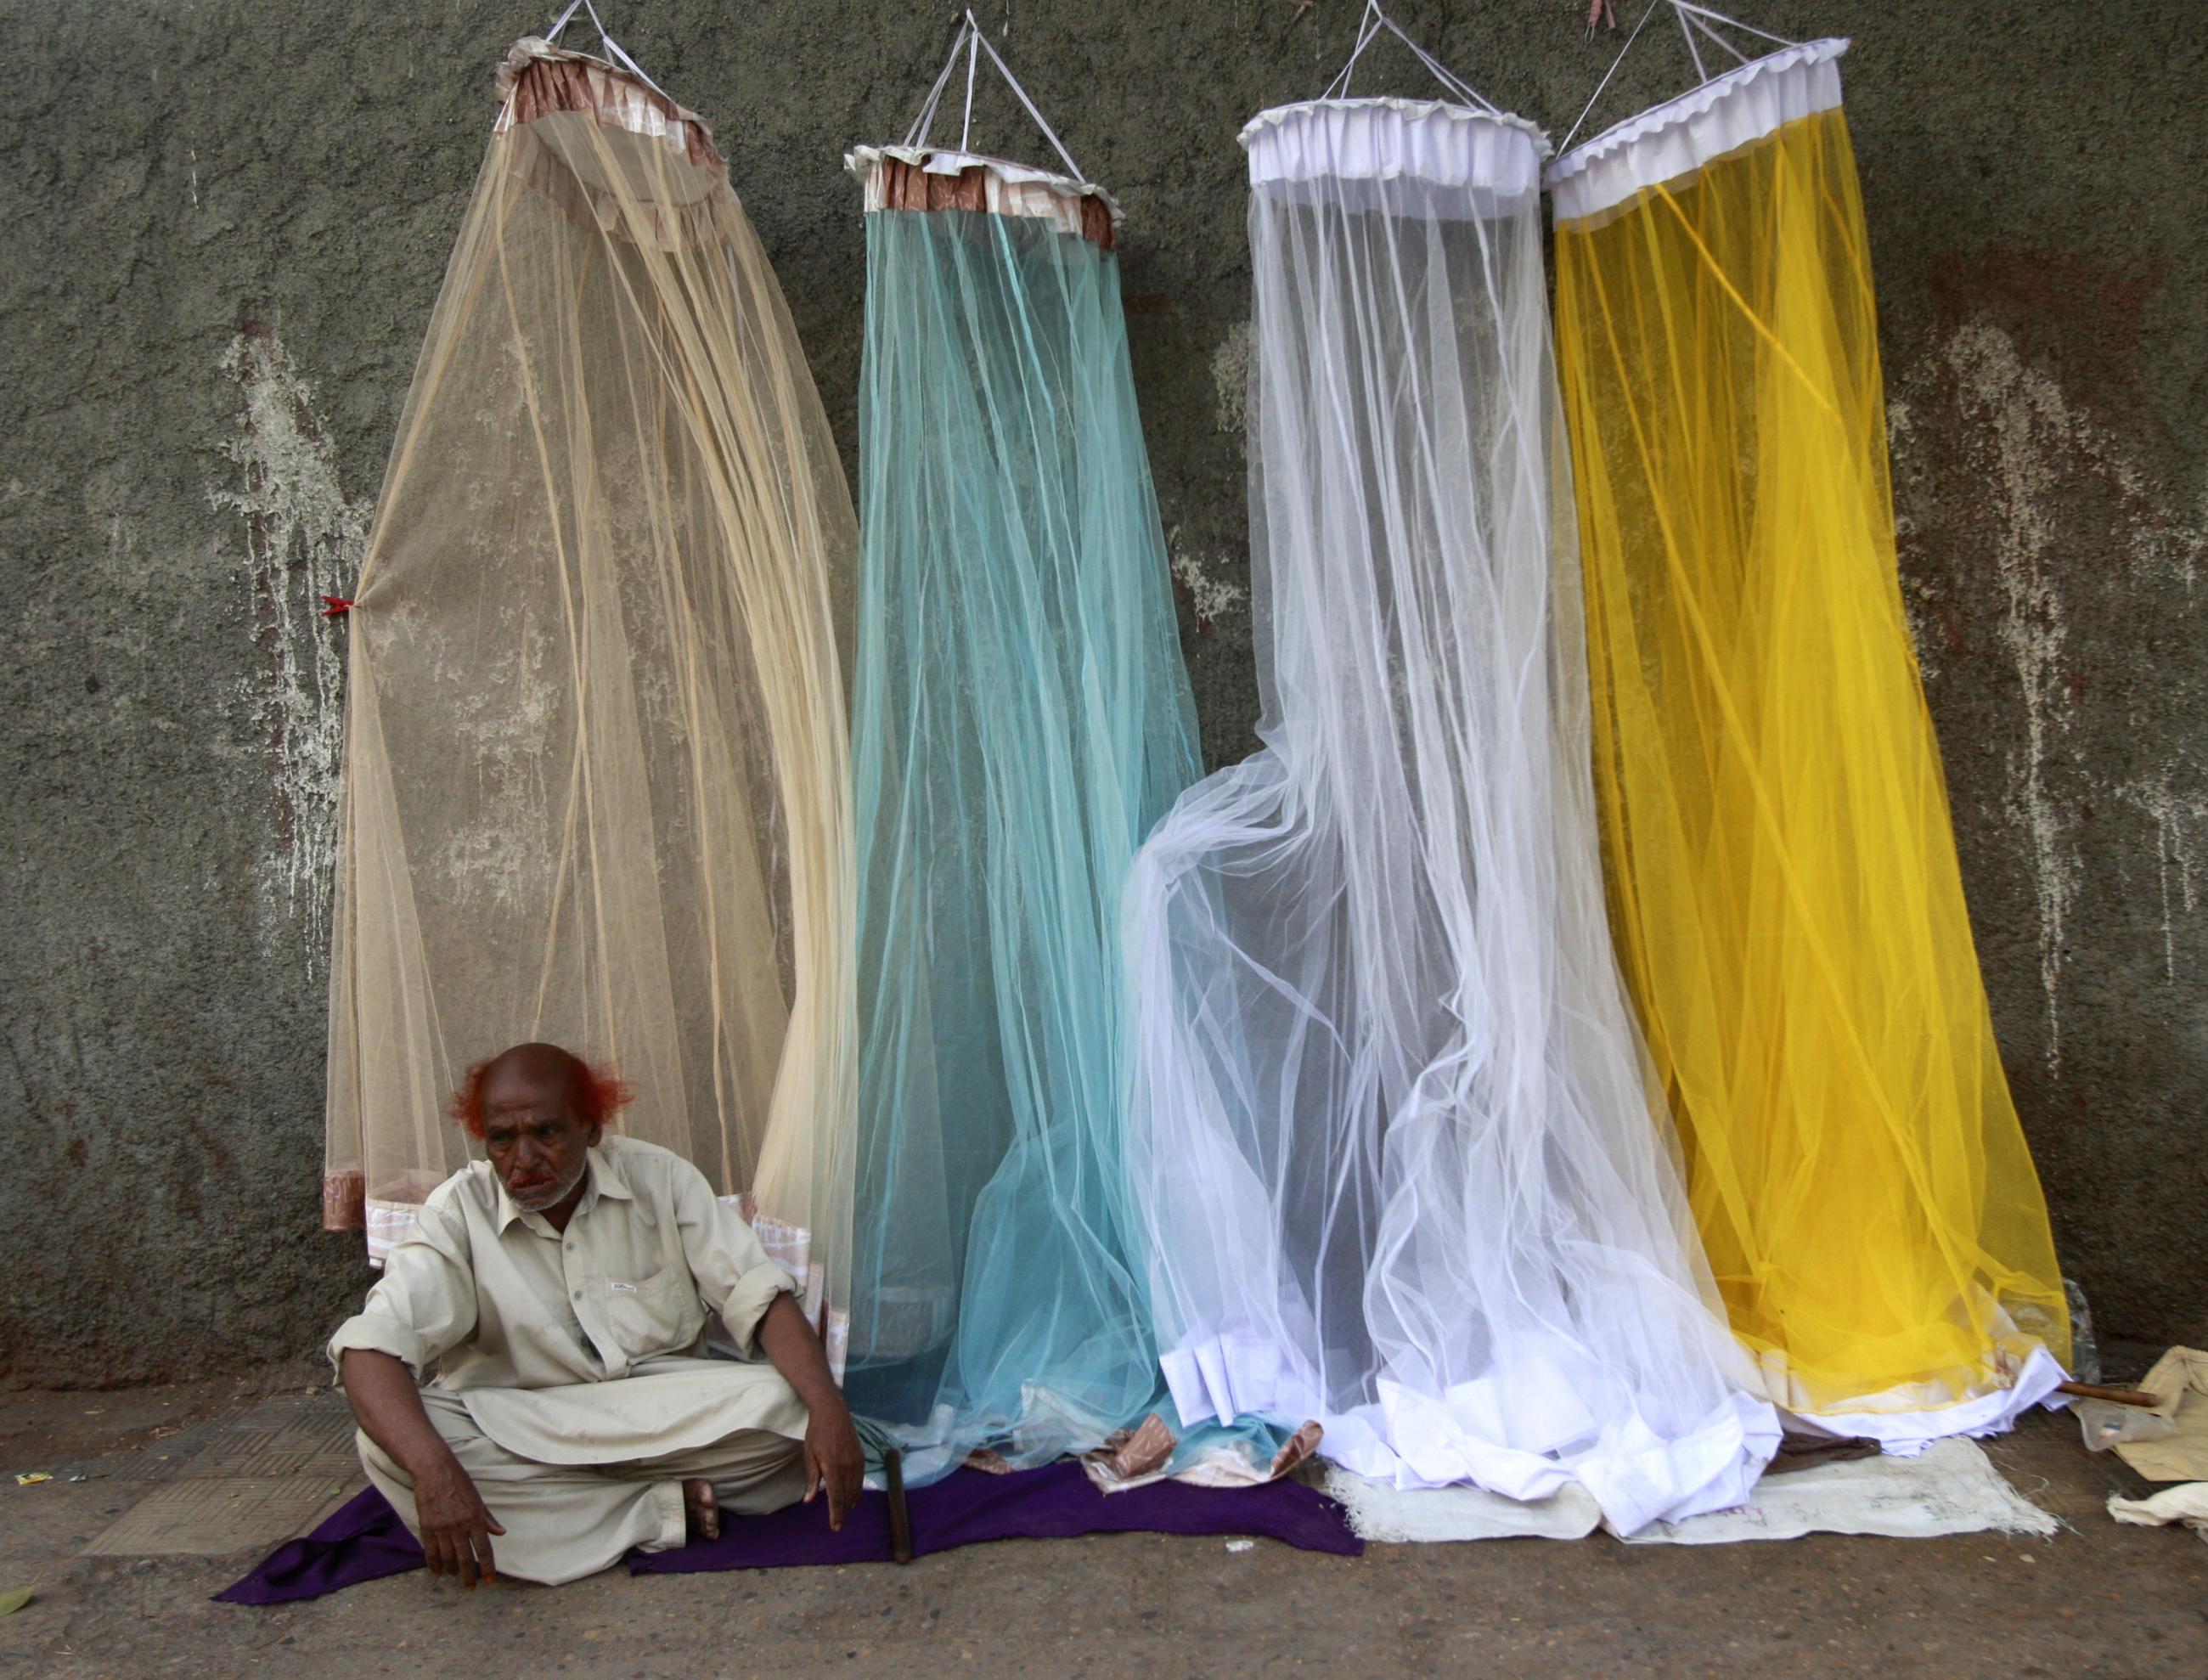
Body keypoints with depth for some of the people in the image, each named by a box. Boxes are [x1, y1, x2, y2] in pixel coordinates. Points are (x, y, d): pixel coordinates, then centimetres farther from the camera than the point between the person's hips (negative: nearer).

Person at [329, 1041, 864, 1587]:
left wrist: (827, 1409, -24)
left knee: (788, 1408, -25)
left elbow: (760, 1296, -7)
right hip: (512, 1428, 0)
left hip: (664, 1415, 0)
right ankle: (666, 1510, -22)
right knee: (390, 1446, -30)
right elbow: (372, 1348, -19)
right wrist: (435, 1470, -38)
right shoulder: (459, 1211, -6)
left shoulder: (660, 1179, -3)